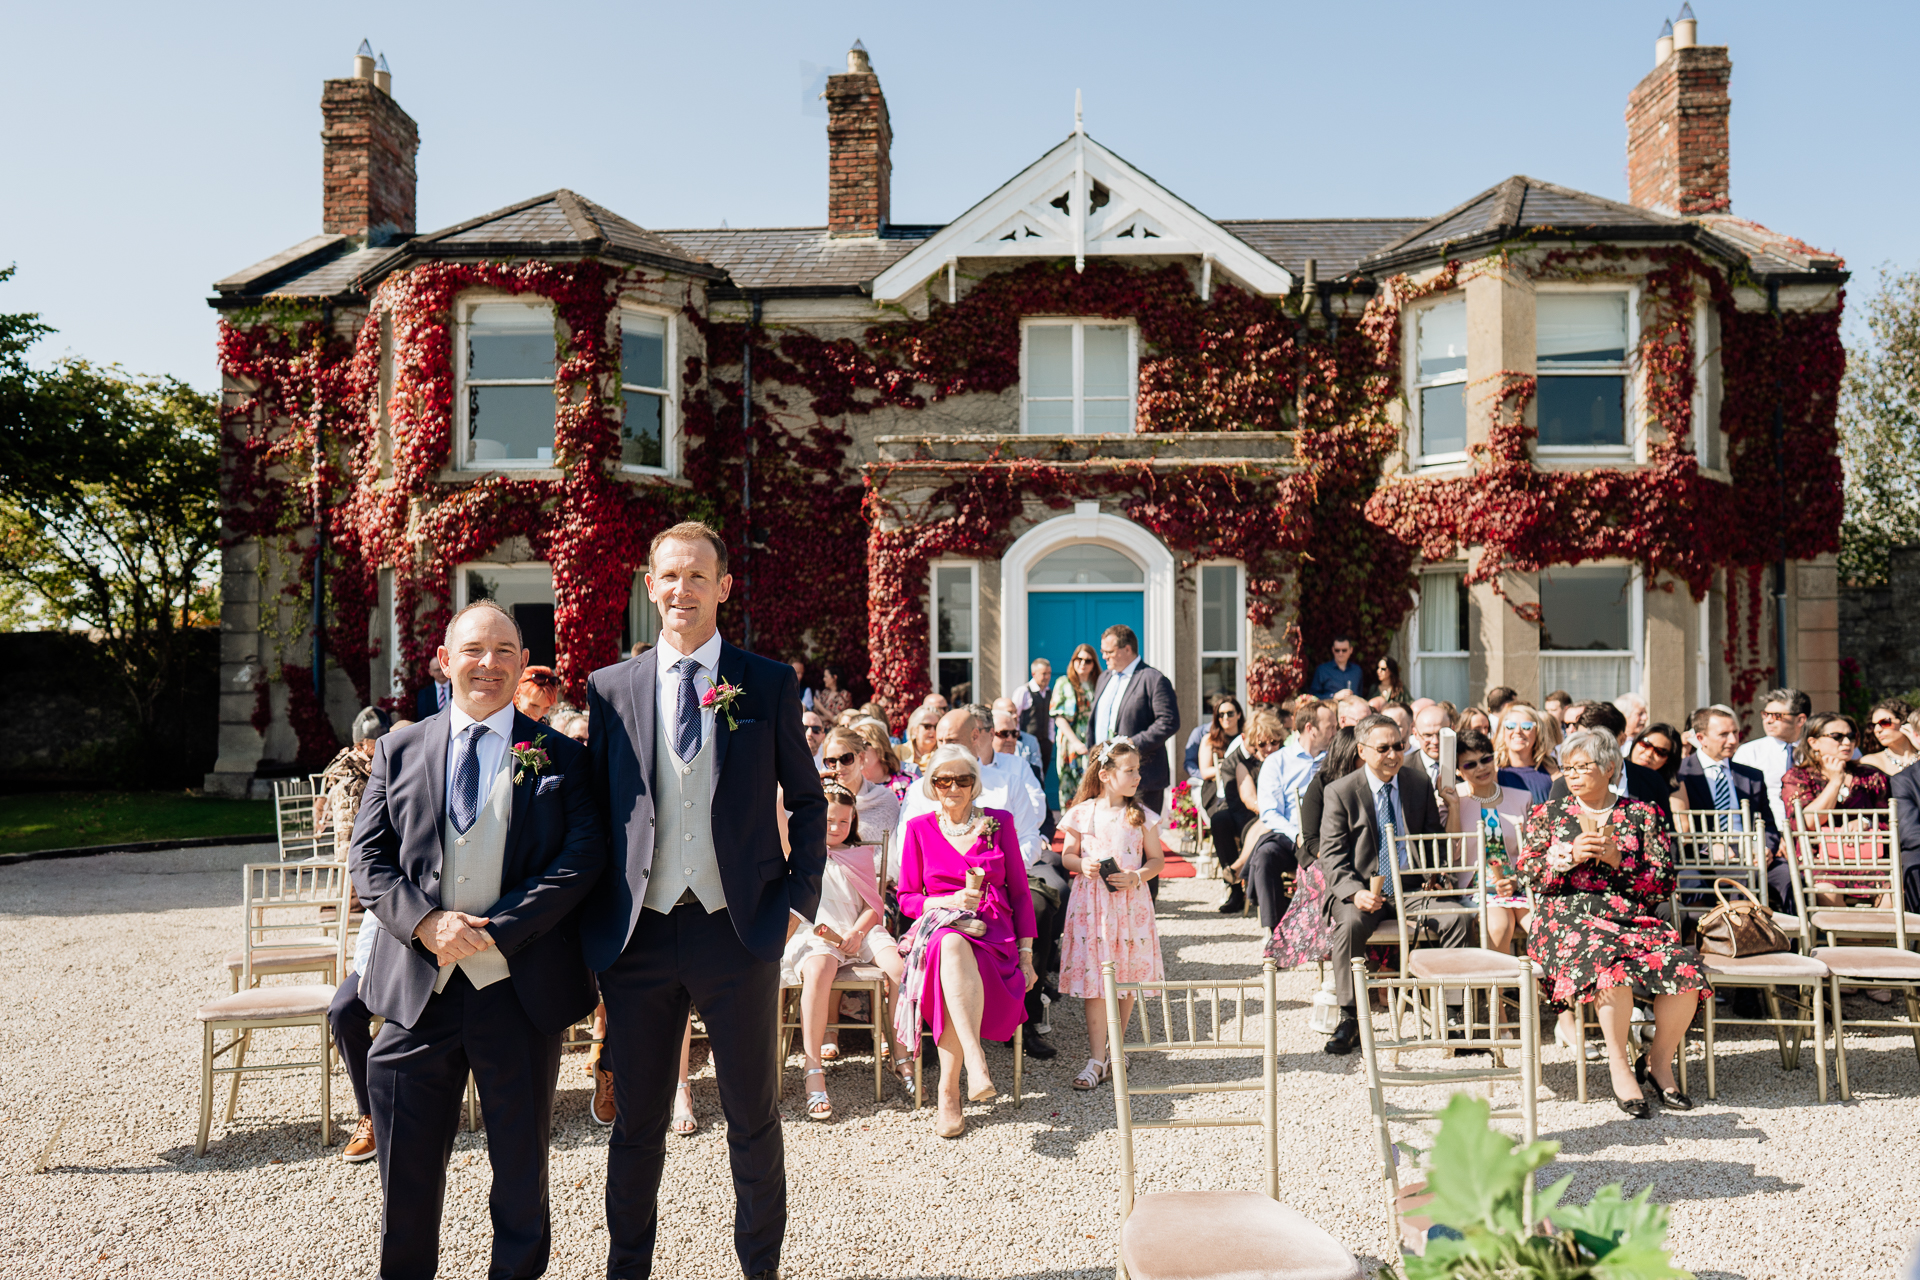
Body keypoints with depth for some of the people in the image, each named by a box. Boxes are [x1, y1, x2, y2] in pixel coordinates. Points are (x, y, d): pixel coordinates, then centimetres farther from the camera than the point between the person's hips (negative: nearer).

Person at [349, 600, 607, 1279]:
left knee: (521, 1166, 12)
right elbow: (367, 859, 4)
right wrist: (425, 922, -14)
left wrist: (498, 931, -16)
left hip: (521, 987, -1)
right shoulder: (399, 750, 9)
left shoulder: (560, 757, 4)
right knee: (406, 1171, 11)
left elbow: (583, 855, -7)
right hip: (417, 985, 2)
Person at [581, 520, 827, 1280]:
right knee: (637, 1121, 13)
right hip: (638, 935, 1)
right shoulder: (611, 688, 5)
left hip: (738, 932, -1)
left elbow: (806, 801, 8)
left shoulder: (770, 685, 2)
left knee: (753, 1117, 11)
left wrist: (798, 898, -2)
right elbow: (593, 808, 9)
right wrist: (595, 922, 1)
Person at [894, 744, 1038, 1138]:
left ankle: (948, 1091, -32)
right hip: (938, 929, 0)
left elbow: (1019, 894, 11)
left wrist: (1027, 956, 4)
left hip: (994, 935, 0)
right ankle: (976, 1062, -50)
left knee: (954, 945, -37)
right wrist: (948, 901, -9)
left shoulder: (999, 823, 10)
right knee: (952, 945, -39)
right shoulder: (920, 829, 10)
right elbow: (906, 898, 10)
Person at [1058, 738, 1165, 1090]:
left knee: (1128, 979, 9)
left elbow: (1156, 859, 6)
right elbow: (1067, 855, 8)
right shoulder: (1083, 814, 0)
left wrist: (1137, 877, -12)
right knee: (1095, 981, -4)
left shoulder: (1142, 816, 2)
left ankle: (1114, 1046, 29)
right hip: (1091, 902, -1)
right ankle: (1097, 1059, 0)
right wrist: (1082, 865, -12)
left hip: (1130, 903, 2)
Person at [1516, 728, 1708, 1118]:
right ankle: (1619, 1065, -19)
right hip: (1568, 920, -2)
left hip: (1635, 919, 2)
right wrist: (1570, 856, -9)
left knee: (1685, 968, -28)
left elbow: (1664, 884, 7)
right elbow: (1528, 876, 6)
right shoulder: (1547, 815, 16)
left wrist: (1618, 859, -8)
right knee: (1610, 962, -36)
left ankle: (1658, 1061, -4)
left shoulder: (1642, 815, 15)